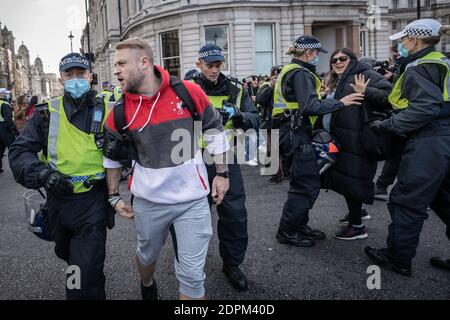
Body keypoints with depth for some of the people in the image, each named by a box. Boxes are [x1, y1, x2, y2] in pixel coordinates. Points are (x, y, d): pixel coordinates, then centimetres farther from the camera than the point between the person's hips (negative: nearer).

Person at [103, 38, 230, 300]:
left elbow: (215, 130, 1)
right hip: (148, 201, 2)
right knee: (147, 255, 25)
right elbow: (112, 157, 7)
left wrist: (222, 173, 3)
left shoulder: (189, 92, -12)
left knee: (192, 274, 2)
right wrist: (114, 196, 8)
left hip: (193, 198, -2)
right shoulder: (120, 110, -7)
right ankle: (147, 287, 59)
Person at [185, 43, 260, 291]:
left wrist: (238, 115, -25)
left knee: (235, 213, 1)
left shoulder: (235, 90, 5)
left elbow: (255, 120, -4)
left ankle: (232, 264, 22)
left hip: (227, 159, 2)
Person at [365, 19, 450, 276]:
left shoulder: (418, 68, -12)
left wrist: (388, 125, -16)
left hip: (428, 143, -9)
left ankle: (399, 259, 12)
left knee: (407, 201, 1)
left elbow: (425, 108, -23)